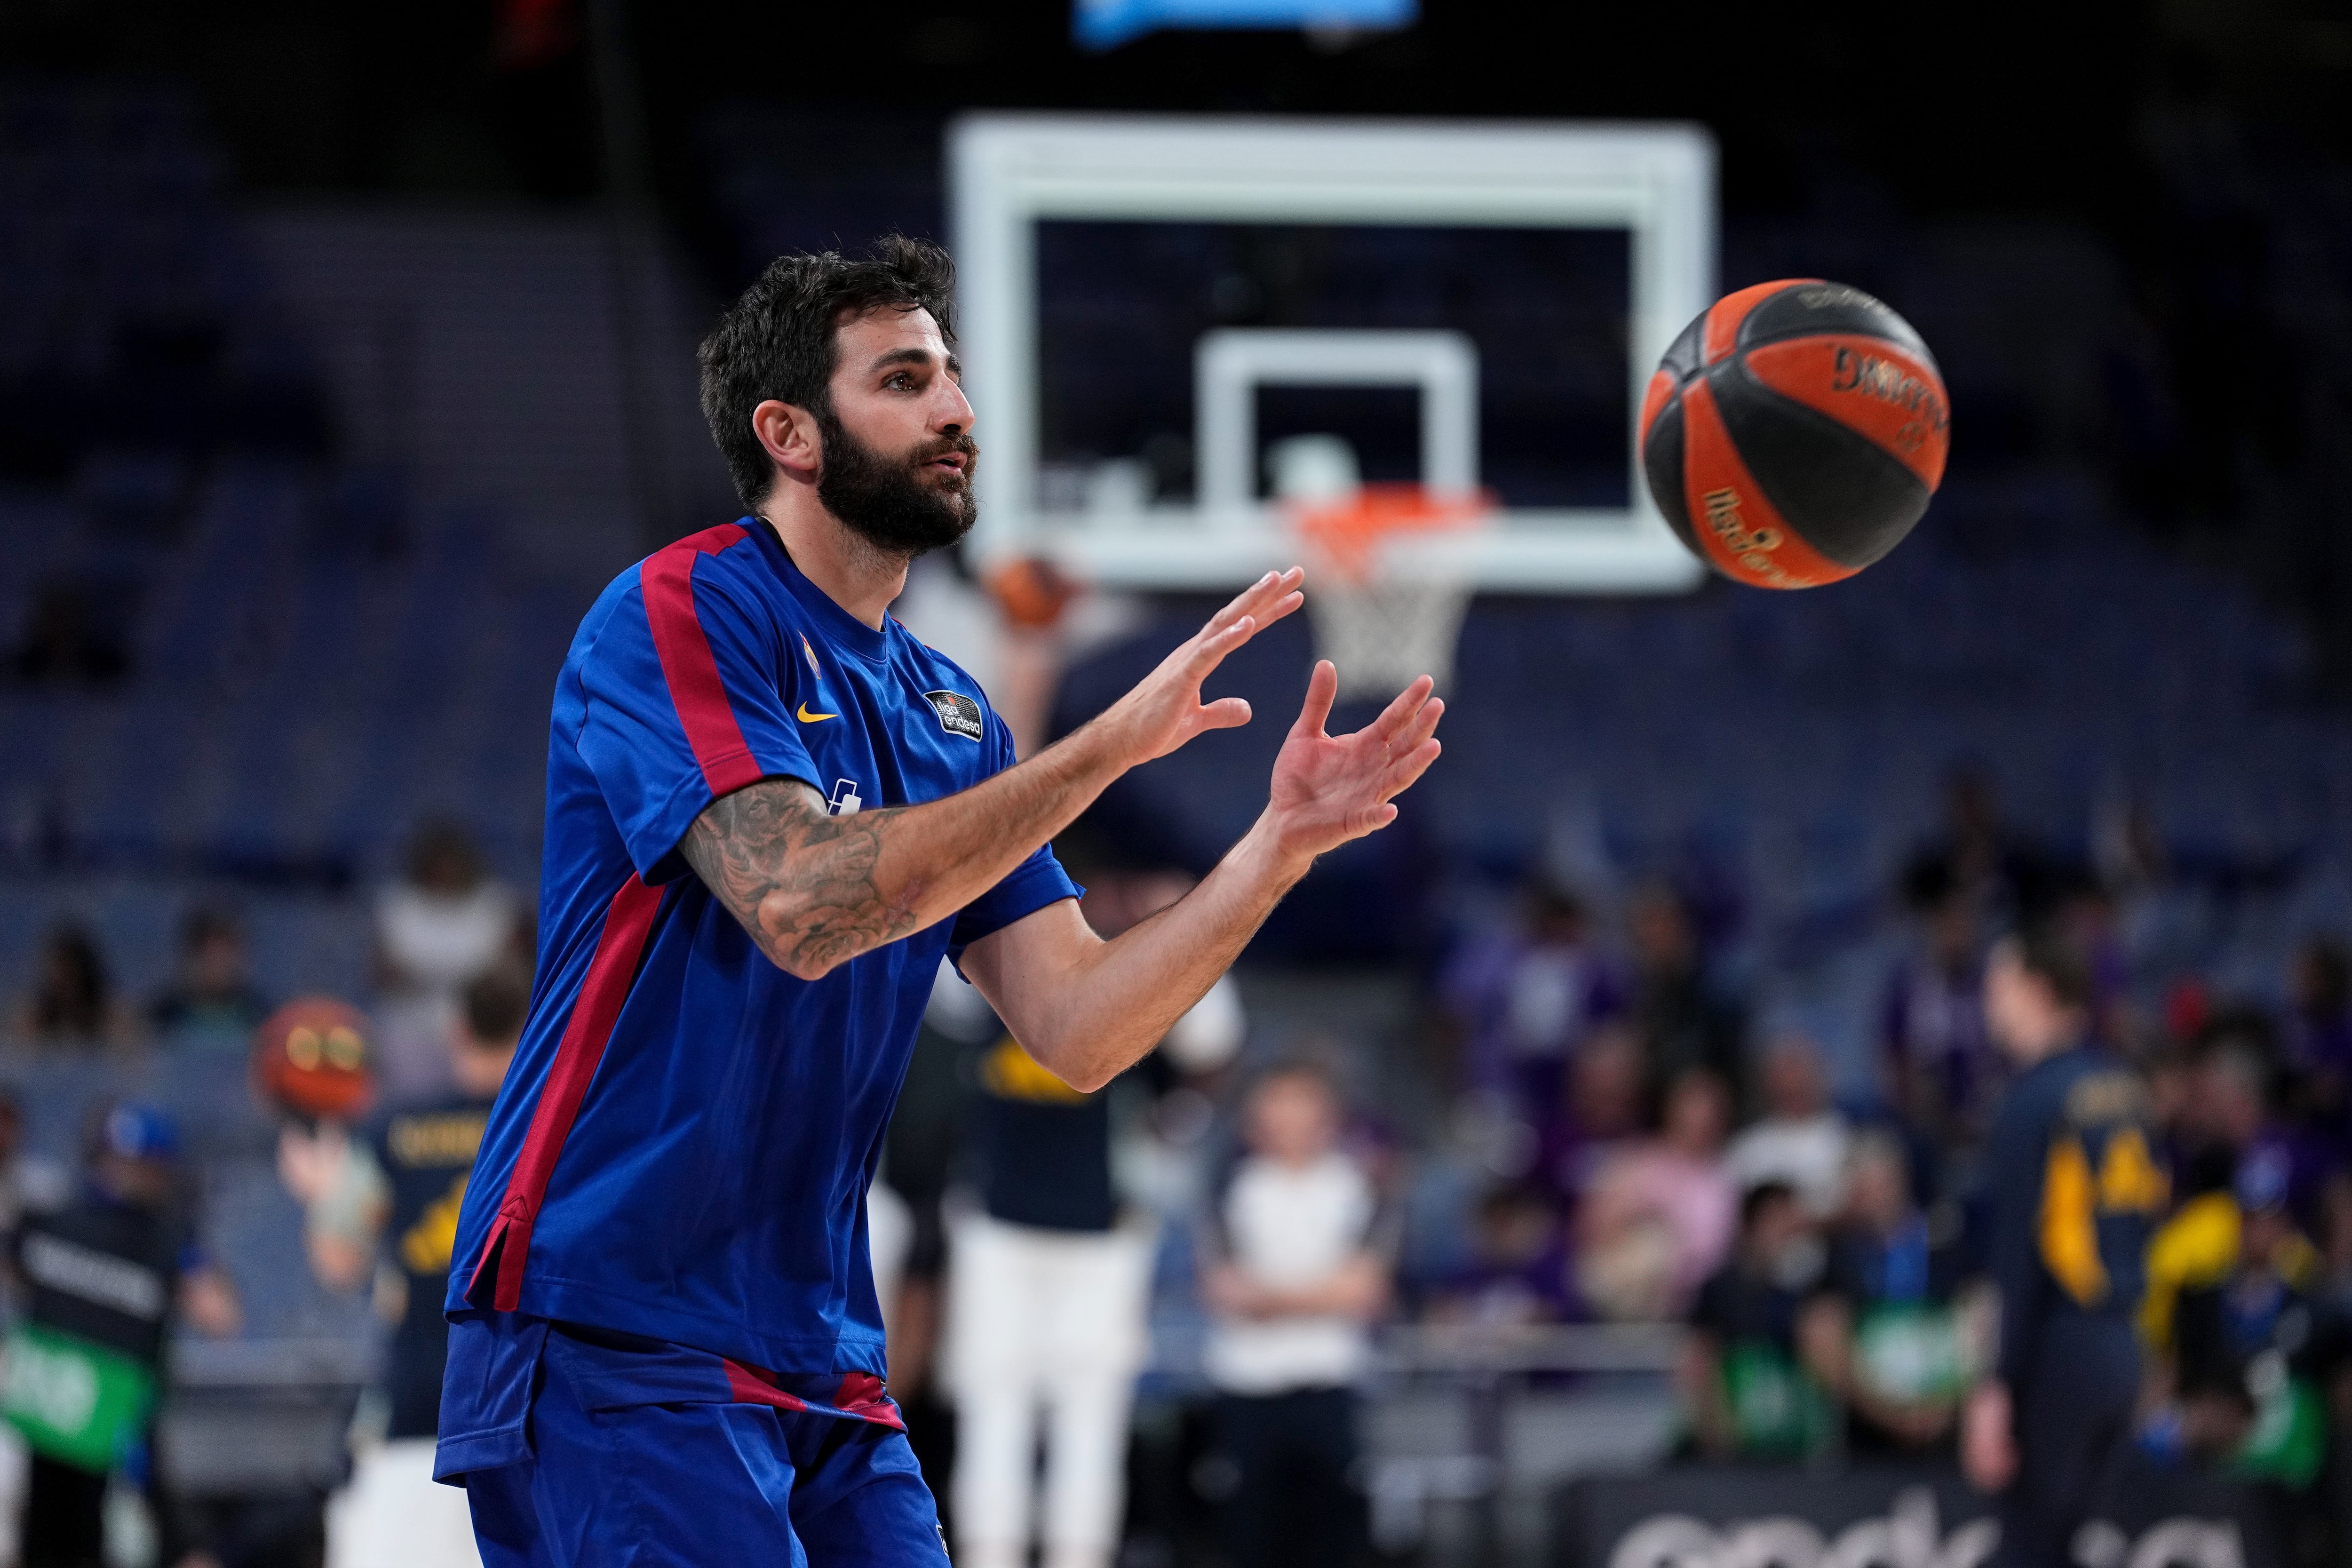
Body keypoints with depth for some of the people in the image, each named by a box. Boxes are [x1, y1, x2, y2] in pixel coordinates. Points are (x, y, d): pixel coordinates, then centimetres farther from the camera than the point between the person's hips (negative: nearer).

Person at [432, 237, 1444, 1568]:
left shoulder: (947, 715, 15)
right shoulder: (678, 612, -8)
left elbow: (1077, 1030, 8)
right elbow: (804, 903, -23)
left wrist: (1281, 844, -5)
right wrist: (1110, 746, -22)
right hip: (615, 1339, -8)